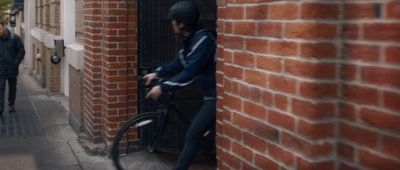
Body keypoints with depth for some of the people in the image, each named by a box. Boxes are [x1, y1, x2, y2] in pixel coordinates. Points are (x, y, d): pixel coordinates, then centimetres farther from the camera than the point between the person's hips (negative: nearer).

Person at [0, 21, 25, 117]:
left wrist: (16, 62, -7)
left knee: (12, 88, 15)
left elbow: (21, 51, -1)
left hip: (12, 69, 0)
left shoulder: (14, 38, -5)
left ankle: (11, 105, 34)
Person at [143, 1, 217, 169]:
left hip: (216, 96, -10)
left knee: (193, 134, -8)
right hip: (211, 93, 10)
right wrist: (157, 73, 7)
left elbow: (190, 73, -25)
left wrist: (163, 88, -22)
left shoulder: (203, 39, -21)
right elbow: (179, 63, 16)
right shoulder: (191, 39, 9)